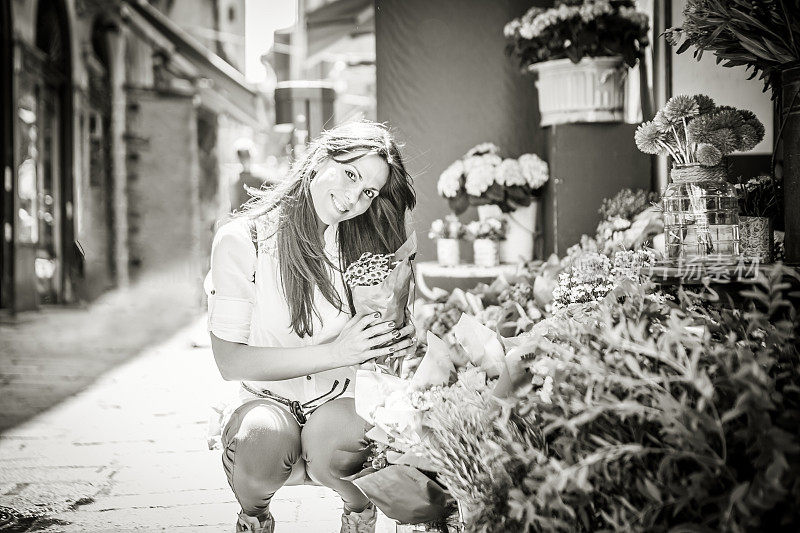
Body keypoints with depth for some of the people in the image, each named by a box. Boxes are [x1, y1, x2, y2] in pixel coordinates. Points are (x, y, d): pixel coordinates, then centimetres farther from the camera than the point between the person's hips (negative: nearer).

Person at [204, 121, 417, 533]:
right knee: (266, 439, -36)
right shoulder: (242, 240, -13)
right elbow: (230, 360, -16)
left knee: (328, 443, -32)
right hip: (267, 401, -2)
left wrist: (400, 343, -21)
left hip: (341, 403, 2)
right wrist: (336, 352, -24)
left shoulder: (364, 242, -1)